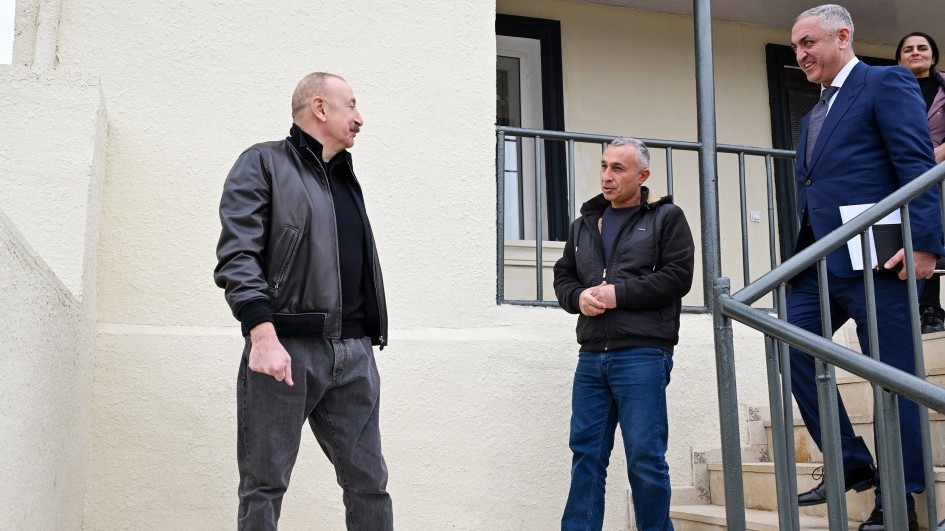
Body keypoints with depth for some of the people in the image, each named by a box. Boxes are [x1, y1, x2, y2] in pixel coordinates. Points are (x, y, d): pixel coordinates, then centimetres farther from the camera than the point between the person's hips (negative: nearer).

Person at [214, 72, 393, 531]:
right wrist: (263, 334, -21)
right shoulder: (264, 163, 2)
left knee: (369, 482, 5)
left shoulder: (346, 177, 24)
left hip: (353, 353, 6)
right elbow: (237, 256, -9)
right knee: (264, 487, 3)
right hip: (286, 348, -6)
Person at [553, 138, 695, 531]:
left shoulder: (666, 217, 5)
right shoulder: (584, 223, 20)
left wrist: (618, 293, -12)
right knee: (586, 453, 6)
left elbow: (677, 276, -6)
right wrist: (579, 297, -3)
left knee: (645, 458, -2)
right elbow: (563, 276, 19)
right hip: (592, 355, 5)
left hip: (642, 354, -5)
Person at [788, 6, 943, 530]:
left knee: (893, 376, -1)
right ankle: (852, 464, 17)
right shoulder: (813, 116, 23)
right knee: (791, 350, 4)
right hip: (820, 264, 9)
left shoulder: (886, 82, -2)